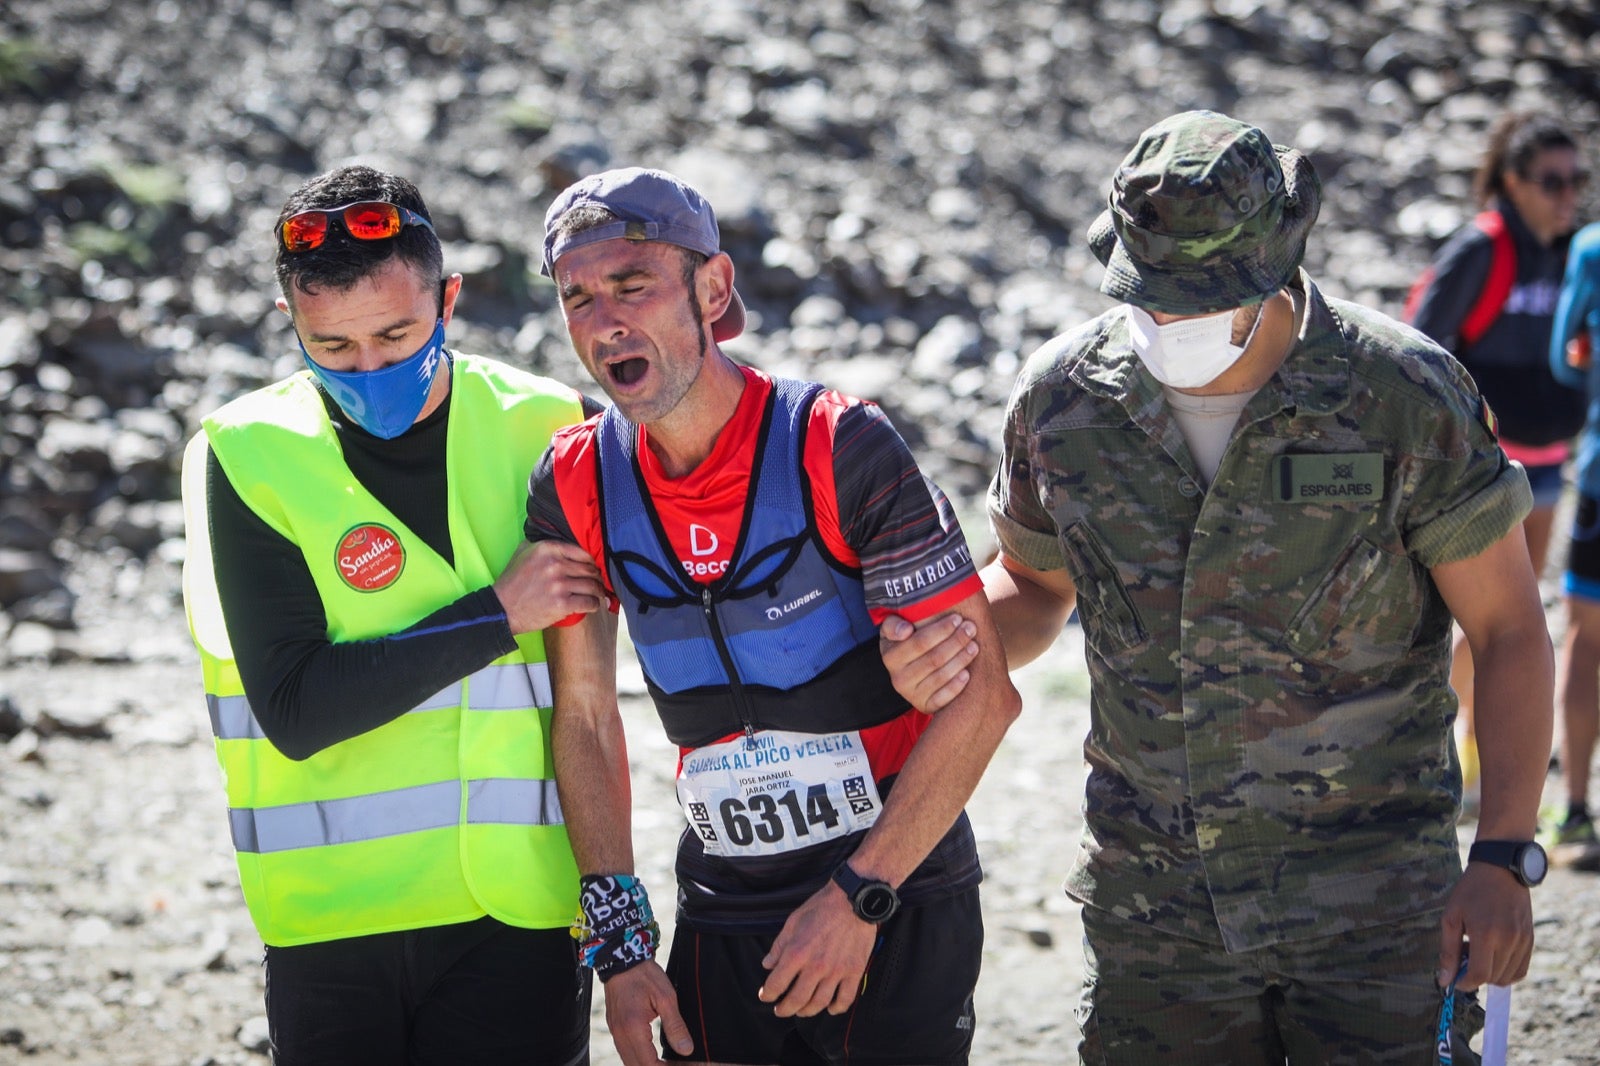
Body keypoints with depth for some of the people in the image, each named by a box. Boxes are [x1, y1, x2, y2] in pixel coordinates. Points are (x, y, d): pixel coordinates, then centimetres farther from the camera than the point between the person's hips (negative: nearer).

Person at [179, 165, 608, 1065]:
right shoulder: (247, 457, -5)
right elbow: (294, 711, -12)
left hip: (520, 913, 1)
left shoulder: (548, 431, 1)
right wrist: (499, 613, -13)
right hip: (330, 919, -1)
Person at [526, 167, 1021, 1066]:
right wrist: (619, 943, 0)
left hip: (899, 907, -4)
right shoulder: (576, 486, -1)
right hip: (720, 919, 4)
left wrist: (858, 896, -15)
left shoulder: (838, 447, -15)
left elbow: (982, 696, -14)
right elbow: (586, 719, 6)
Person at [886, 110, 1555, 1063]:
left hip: (1369, 894, -3)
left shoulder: (1406, 396, -13)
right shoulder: (1065, 397, -3)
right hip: (1153, 902, 3)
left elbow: (1510, 629, -6)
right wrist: (951, 646, -9)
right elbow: (1034, 585, 15)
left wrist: (1504, 859, -15)